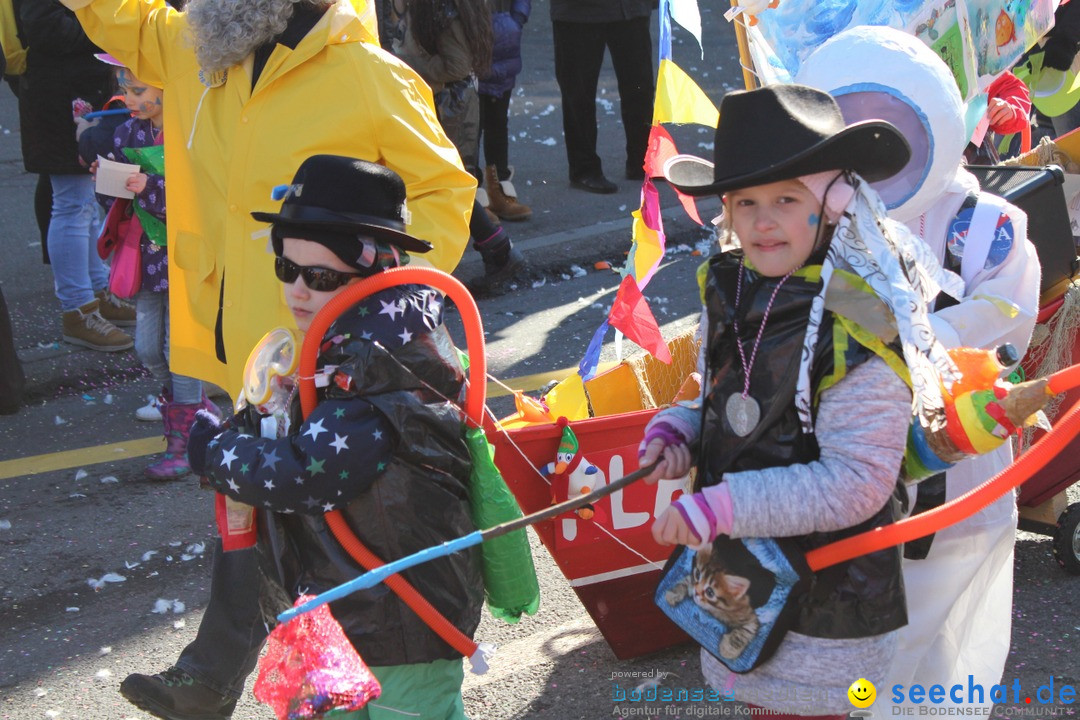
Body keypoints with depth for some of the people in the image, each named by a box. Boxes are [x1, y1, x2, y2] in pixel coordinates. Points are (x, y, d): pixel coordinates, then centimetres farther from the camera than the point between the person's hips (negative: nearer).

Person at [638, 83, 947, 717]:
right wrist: (676, 432, -6)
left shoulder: (862, 323, -24)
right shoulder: (732, 292, -1)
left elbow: (856, 483, -26)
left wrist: (722, 506, -28)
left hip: (826, 603, -7)